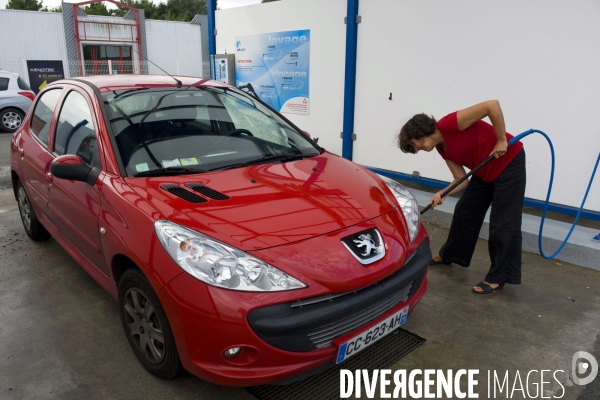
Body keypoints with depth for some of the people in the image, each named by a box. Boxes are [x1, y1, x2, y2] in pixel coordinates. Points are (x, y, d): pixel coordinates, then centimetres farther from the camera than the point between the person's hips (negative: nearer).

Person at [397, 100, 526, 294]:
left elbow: (492, 105, -29)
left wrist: (501, 140, -26)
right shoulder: (443, 149, 2)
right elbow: (461, 180, 1)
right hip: (485, 172, 9)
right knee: (464, 212, 15)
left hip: (509, 162, -9)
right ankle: (449, 255, 33)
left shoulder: (449, 124, -23)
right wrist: (442, 194, -15)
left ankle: (498, 277, 4)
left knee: (503, 222, -6)